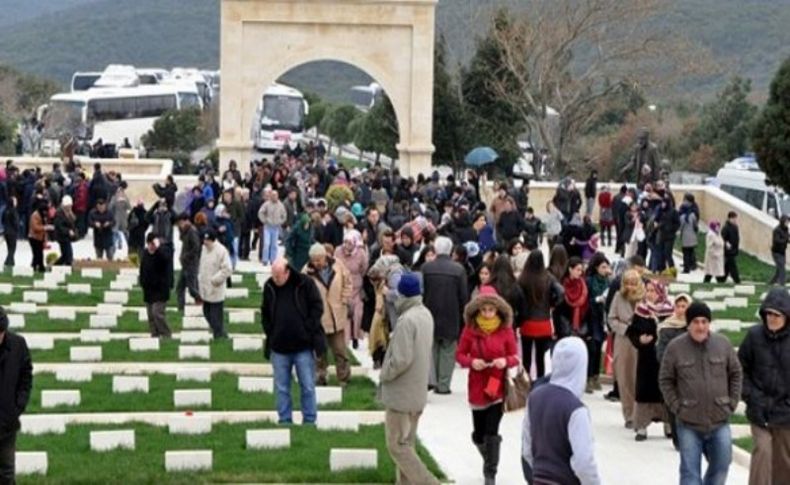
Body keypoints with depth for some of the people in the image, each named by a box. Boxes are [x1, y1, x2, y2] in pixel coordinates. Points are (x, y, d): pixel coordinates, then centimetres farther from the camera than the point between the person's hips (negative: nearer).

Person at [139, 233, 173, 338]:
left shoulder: (162, 251, -10)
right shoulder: (145, 253, 8)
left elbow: (165, 258, -35)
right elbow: (142, 269, 17)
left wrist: (157, 247, -39)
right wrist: (142, 282, 11)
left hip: (160, 289, -7)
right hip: (148, 289, 7)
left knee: (157, 313, -15)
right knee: (151, 315, 10)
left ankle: (166, 335, -5)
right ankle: (155, 335, 18)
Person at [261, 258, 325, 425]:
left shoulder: (305, 283, -7)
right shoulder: (269, 287, 3)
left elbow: (317, 307, -3)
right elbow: (265, 313, 15)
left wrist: (308, 330, -9)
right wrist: (269, 331, 4)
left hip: (303, 346, -3)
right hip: (279, 347, 3)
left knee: (308, 386, 3)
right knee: (281, 388, 7)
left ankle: (309, 421, 12)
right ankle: (284, 420, 16)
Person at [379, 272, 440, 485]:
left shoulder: (406, 320, -23)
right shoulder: (426, 315, 6)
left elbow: (401, 360, -26)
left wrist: (384, 375, -10)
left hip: (400, 394, -9)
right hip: (418, 393, 9)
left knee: (397, 446, -1)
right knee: (406, 443, 17)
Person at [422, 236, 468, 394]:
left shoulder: (426, 268, -7)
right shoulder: (458, 269, -9)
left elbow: (421, 292, -3)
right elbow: (464, 296, -6)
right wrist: (463, 316, 7)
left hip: (430, 315, 1)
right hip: (451, 316, -1)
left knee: (431, 347, 16)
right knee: (448, 350, 8)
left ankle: (431, 379, 6)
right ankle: (443, 385, 7)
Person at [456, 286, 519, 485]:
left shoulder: (506, 330, -5)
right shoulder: (470, 329, -5)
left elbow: (515, 357, 0)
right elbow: (459, 355, 1)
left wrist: (505, 361, -22)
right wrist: (471, 362, -20)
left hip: (498, 387, -2)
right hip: (477, 388, 2)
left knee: (492, 433, -8)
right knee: (479, 433, 11)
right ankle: (490, 460, 41)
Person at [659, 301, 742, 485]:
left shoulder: (723, 343, -1)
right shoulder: (675, 347, -6)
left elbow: (735, 373, 10)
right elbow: (665, 380, 2)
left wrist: (732, 402, 4)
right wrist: (676, 406, -5)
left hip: (719, 421, 2)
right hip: (688, 423, -2)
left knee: (721, 466, 9)